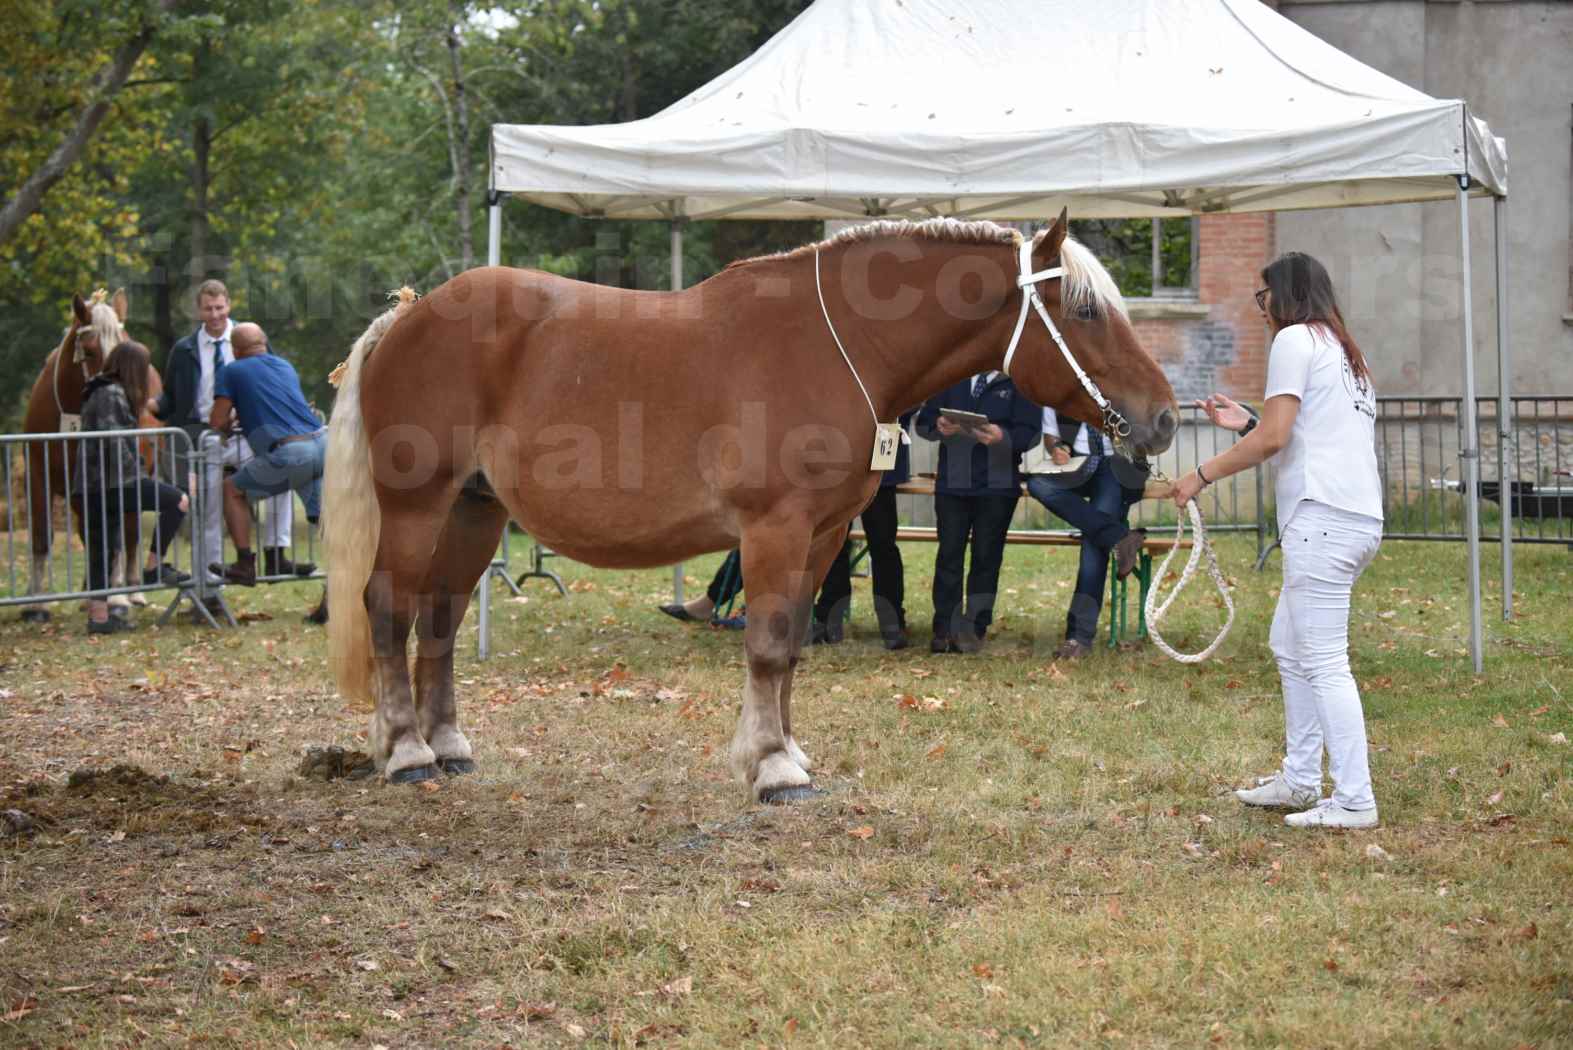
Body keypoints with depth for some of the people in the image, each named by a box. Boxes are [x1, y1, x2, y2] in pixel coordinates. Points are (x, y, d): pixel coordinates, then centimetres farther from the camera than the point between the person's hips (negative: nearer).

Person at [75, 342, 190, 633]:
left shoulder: (102, 392, 20)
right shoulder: (112, 395, -11)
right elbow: (115, 442, -19)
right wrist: (137, 475, -15)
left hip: (94, 487, 11)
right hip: (112, 483, -11)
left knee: (103, 552, 12)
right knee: (177, 501, -11)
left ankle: (98, 616, 14)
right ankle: (154, 566, -7)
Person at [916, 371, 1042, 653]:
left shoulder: (1018, 383, 3)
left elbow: (1031, 432, -7)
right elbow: (923, 421, 10)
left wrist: (1003, 437, -27)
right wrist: (939, 427, -13)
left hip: (998, 486, -2)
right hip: (952, 482, 2)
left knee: (986, 556, 0)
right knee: (949, 554, 0)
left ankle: (975, 630, 5)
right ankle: (944, 630, 2)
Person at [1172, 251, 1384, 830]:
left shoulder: (1295, 339, -4)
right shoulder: (1345, 351, 24)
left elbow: (1274, 439, -12)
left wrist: (1204, 474, -3)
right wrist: (1246, 423, 27)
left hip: (1322, 518, -10)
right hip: (1357, 517, 10)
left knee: (1323, 662, -9)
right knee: (1290, 647, 19)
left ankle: (1354, 801, -11)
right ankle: (1300, 778, 23)